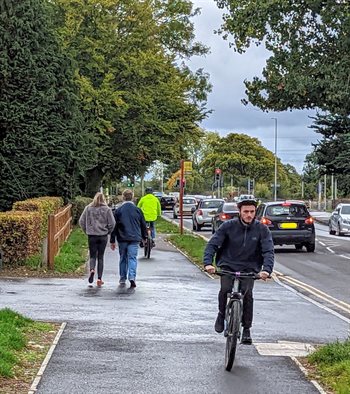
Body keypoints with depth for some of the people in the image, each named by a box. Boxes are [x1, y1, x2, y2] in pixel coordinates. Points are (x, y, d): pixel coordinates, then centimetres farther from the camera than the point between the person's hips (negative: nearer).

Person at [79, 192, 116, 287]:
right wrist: (108, 232, 10)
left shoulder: (88, 208, 1)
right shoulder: (107, 209, -3)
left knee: (93, 256, 9)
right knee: (100, 257, 9)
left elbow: (81, 221, 2)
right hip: (103, 236, 0)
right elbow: (112, 223, -5)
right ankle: (99, 278, 6)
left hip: (92, 236, 0)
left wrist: (86, 231, 13)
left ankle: (92, 269, -21)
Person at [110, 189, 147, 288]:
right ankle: (132, 277, -20)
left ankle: (122, 279, 20)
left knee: (123, 258, 13)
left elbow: (114, 226, 1)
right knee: (132, 258, -2)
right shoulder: (137, 210, 2)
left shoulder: (118, 210, -1)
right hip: (134, 239, 0)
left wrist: (112, 241, 6)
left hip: (122, 239, 0)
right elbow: (143, 225, 9)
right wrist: (144, 237, 22)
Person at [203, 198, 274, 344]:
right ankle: (221, 314, 7)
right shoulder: (228, 226, -8)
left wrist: (266, 269, -32)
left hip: (249, 268, 0)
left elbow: (268, 251, -14)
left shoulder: (262, 229, -6)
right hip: (228, 265, 0)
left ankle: (246, 329, -4)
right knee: (225, 289, -25)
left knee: (247, 293, -22)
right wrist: (208, 263, -29)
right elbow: (212, 244, -12)